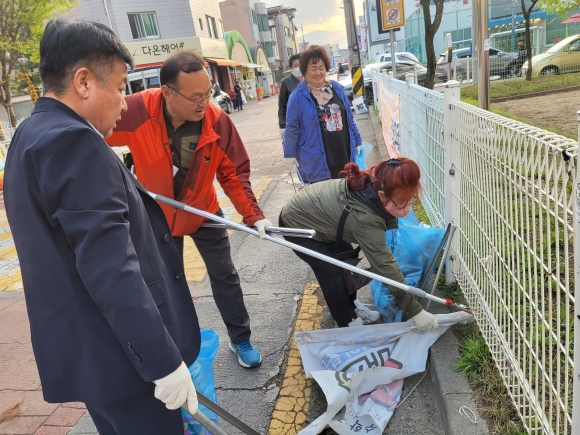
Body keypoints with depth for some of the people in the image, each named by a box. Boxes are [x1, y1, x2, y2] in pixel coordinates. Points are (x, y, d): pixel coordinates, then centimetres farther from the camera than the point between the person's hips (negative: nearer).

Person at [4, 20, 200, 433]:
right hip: (119, 353, -10)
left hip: (82, 350, 10)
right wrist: (164, 360, -24)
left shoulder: (31, 137, 12)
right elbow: (109, 269, -27)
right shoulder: (73, 141, -21)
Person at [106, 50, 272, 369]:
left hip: (203, 211, 0)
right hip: (157, 215, 0)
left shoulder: (218, 121, -24)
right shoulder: (136, 111, -28)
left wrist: (253, 214, -21)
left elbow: (234, 173, -14)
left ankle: (241, 340, 28)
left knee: (224, 276, 8)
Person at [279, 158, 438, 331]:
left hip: (315, 214, 8)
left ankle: (352, 307, 30)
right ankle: (348, 323, 9)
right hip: (297, 224, -8)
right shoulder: (365, 218, -42)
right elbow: (384, 266, -35)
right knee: (331, 272, -10)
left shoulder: (374, 185, -21)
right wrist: (415, 311, -29)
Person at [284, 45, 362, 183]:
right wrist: (289, 154, -7)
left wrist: (358, 142, 14)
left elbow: (349, 119, 14)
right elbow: (292, 128, -5)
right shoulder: (298, 96, -7)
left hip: (344, 155, 5)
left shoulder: (337, 89, 7)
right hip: (317, 161, -5)